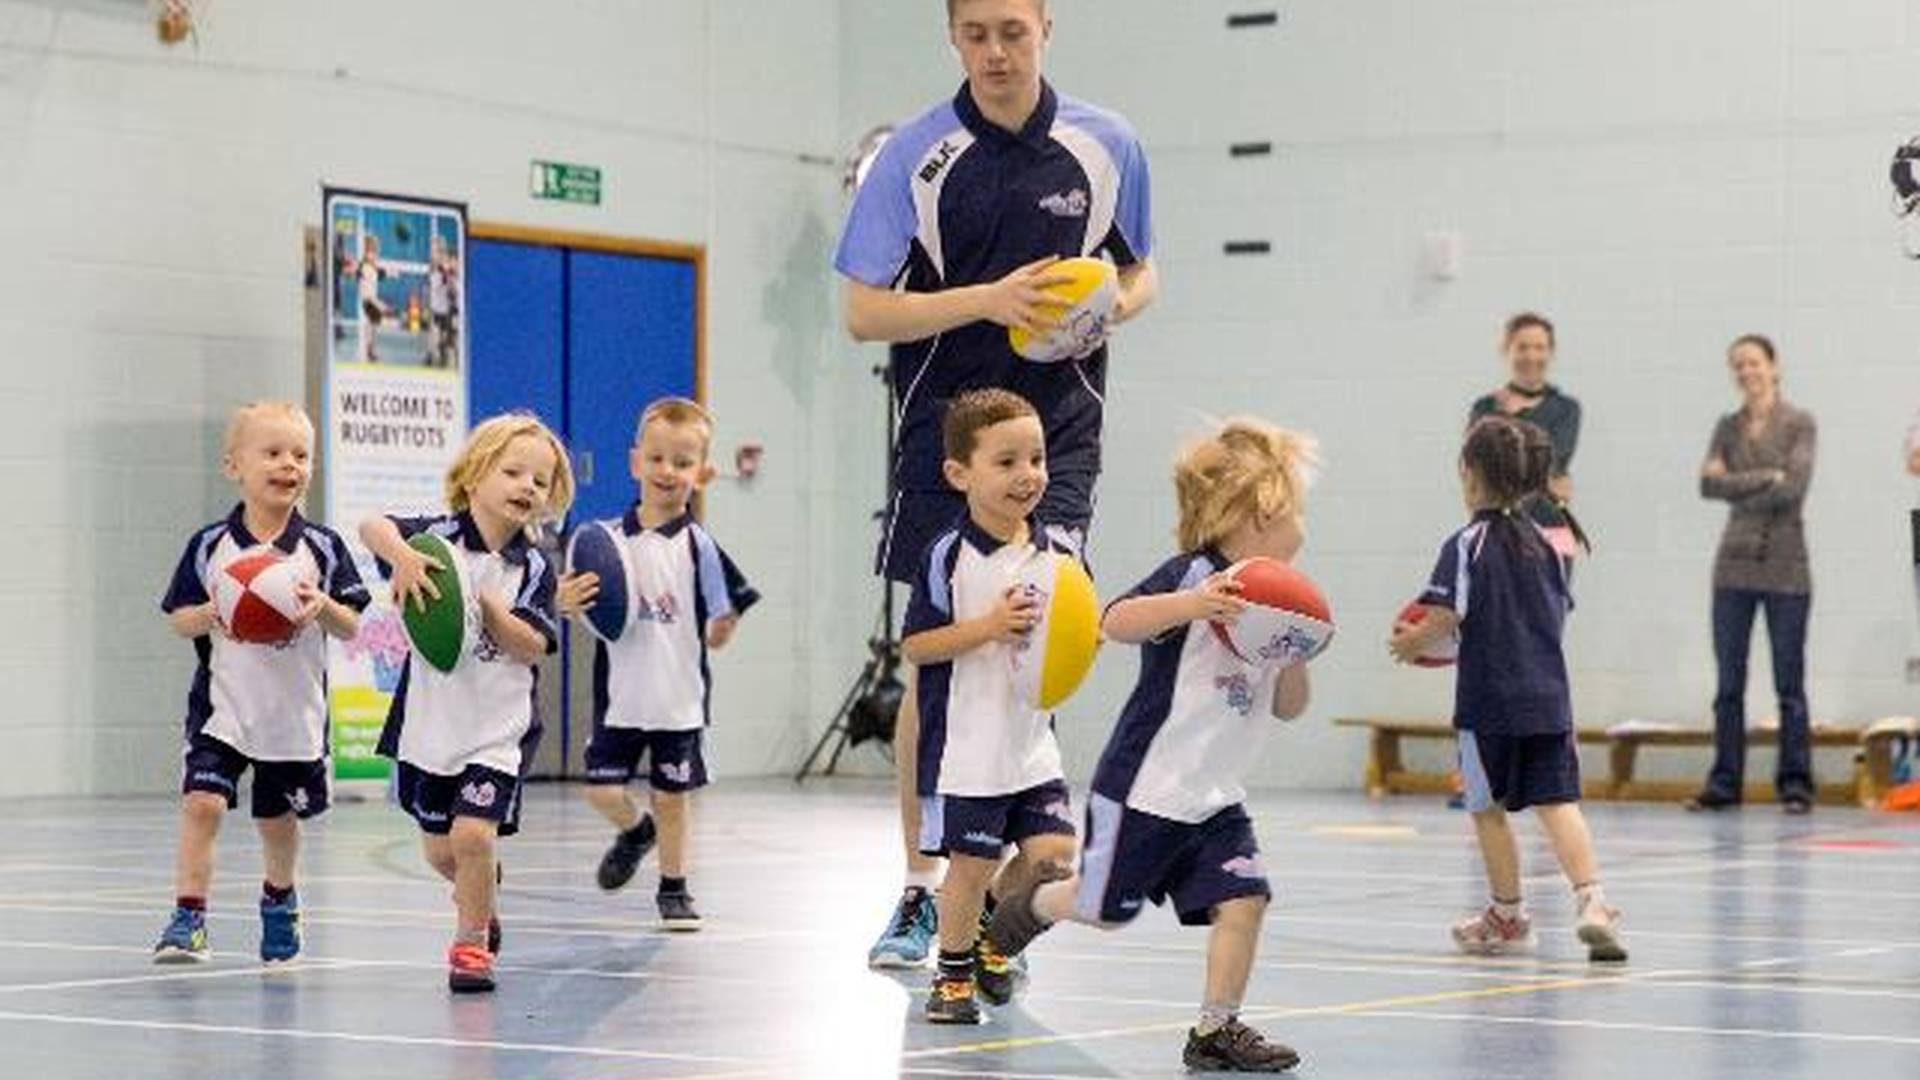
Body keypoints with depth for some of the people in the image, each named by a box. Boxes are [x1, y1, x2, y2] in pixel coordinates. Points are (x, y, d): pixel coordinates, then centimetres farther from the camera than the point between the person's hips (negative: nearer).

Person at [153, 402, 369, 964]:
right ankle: (188, 918, -9)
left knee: (279, 818, 15)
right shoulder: (210, 545, -4)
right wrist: (210, 615, -19)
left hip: (294, 708, 1)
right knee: (202, 802, -16)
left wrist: (322, 606, -21)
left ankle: (279, 898, 42)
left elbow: (352, 628, -1)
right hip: (223, 702, -1)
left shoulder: (322, 547, -3)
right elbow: (178, 618, 1)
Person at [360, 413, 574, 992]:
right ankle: (482, 900, 45)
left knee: (472, 834, -16)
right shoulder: (439, 536, -5)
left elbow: (532, 647, -12)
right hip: (431, 721, 2)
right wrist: (402, 557, -41)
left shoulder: (533, 568, -4)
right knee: (439, 848, 13)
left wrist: (484, 607, -25)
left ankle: (470, 943, 5)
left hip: (498, 727, -1)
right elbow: (374, 527, -22)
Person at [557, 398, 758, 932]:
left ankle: (674, 889, 27)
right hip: (620, 693, 2)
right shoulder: (607, 539, -2)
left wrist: (723, 629, -13)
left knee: (671, 796, 8)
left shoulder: (698, 547, -7)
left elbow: (719, 625, 2)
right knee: (602, 790, 0)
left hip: (679, 697, -1)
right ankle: (634, 831, 34)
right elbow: (585, 607, 2)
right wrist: (568, 603, -14)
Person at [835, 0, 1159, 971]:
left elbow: (1139, 273, 17)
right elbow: (865, 312, -6)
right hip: (942, 431, 0)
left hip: (1058, 432, 0)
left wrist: (1111, 307, -7)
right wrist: (987, 299, -20)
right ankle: (920, 893, 15)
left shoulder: (1105, 146, 2)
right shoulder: (915, 155, -3)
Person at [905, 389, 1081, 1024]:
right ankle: (953, 972, 21)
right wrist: (987, 626, -22)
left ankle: (991, 926, 25)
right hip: (966, 746, -5)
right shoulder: (948, 557, -12)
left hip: (1032, 739, 5)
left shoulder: (1056, 555, 3)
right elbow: (914, 645, -13)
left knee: (1052, 851, -2)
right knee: (971, 862, 1)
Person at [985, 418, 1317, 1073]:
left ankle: (1216, 1029, 0)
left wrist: (1295, 652, -7)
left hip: (1216, 797, 7)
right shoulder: (1194, 575, -16)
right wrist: (1191, 605, -44)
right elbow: (1116, 623, -30)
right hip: (1146, 787, -7)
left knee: (1242, 900, -9)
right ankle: (1040, 901, 39)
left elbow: (1288, 707, 13)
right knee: (1106, 909, 8)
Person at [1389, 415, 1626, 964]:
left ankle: (1508, 915, 20)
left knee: (1488, 807, 10)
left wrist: (1410, 643, 3)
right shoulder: (1545, 544, 11)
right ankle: (1592, 899, -18)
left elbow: (1445, 618, -17)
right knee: (1558, 802, 0)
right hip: (1548, 696, 5)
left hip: (1489, 698, -5)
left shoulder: (1468, 544, -9)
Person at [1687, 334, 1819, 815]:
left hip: (1785, 568, -3)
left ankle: (1795, 784, 5)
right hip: (1735, 564, 3)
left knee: (1790, 684, 0)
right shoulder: (1727, 427, 9)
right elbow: (1709, 485, -5)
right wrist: (1767, 478, -11)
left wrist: (1736, 484, -7)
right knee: (1729, 683, 4)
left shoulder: (1799, 423, -1)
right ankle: (1724, 783, 9)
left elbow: (1794, 487, -13)